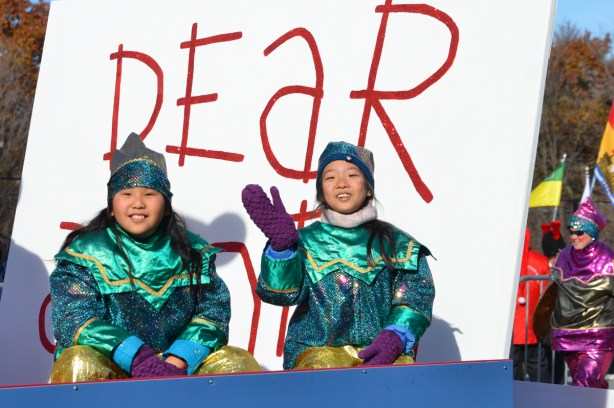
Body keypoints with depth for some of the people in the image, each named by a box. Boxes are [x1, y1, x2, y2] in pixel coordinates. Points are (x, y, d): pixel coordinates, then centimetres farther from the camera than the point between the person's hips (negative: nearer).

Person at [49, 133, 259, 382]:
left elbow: (214, 309, -2)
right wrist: (137, 358, -29)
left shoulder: (192, 251, 8)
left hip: (180, 366, 3)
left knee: (238, 362, -16)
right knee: (79, 363, -33)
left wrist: (176, 364, -20)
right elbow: (73, 318, -14)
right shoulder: (84, 253, -1)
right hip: (110, 368, -3)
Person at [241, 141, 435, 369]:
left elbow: (417, 295, 4)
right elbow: (283, 292, -7)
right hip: (318, 350, -1)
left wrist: (394, 338, -14)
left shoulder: (395, 242, 13)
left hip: (381, 351, 1)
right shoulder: (306, 241, 9)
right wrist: (281, 245, -25)